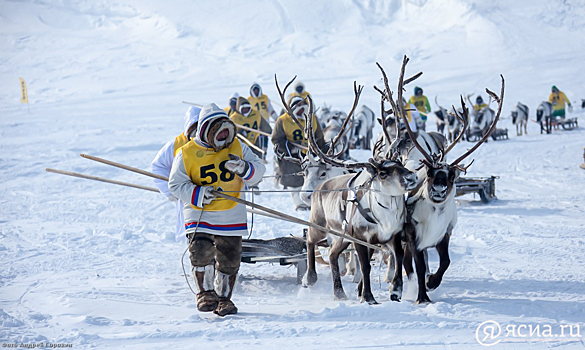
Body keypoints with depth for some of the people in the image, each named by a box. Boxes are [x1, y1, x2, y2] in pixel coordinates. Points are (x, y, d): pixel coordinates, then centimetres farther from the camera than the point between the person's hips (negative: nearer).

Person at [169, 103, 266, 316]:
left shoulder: (236, 147, 3)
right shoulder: (187, 153, -6)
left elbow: (258, 170, 2)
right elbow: (176, 184, -4)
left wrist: (244, 168, -21)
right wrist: (198, 194, -21)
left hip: (231, 215, 3)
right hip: (200, 214, -3)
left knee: (229, 259, 5)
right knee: (201, 251, -20)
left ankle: (224, 298, 24)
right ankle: (206, 292, 1)